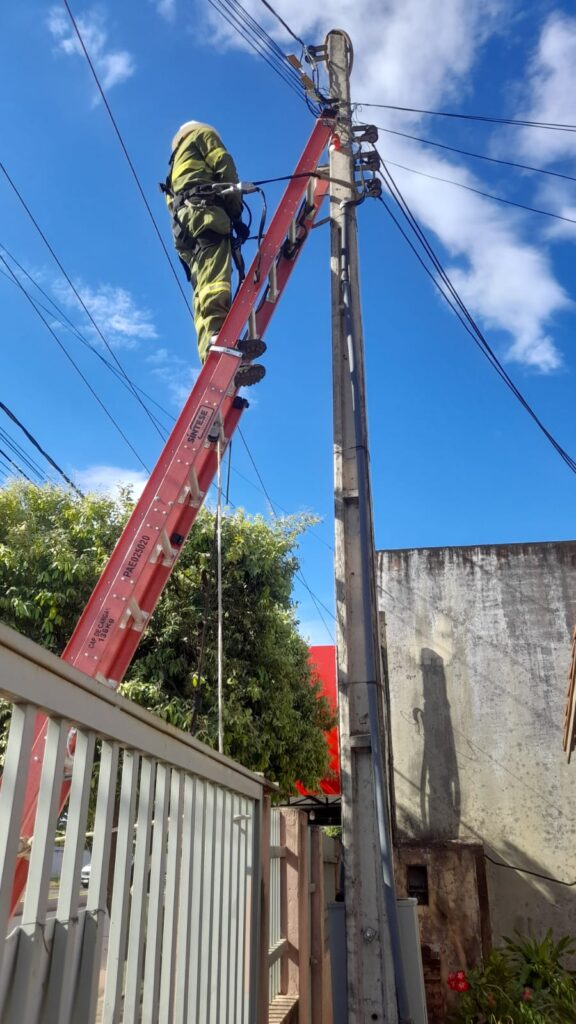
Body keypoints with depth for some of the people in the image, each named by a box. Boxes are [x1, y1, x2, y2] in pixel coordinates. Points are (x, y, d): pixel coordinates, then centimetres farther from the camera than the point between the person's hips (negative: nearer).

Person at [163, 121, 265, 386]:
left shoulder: (176, 164, 44)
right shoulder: (201, 134, 25)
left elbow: (172, 201, 30)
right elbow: (224, 167, 6)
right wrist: (237, 213, 0)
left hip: (182, 225, 7)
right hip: (203, 210, -7)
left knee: (203, 291, -11)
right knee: (215, 278, -31)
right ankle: (217, 335, -56)